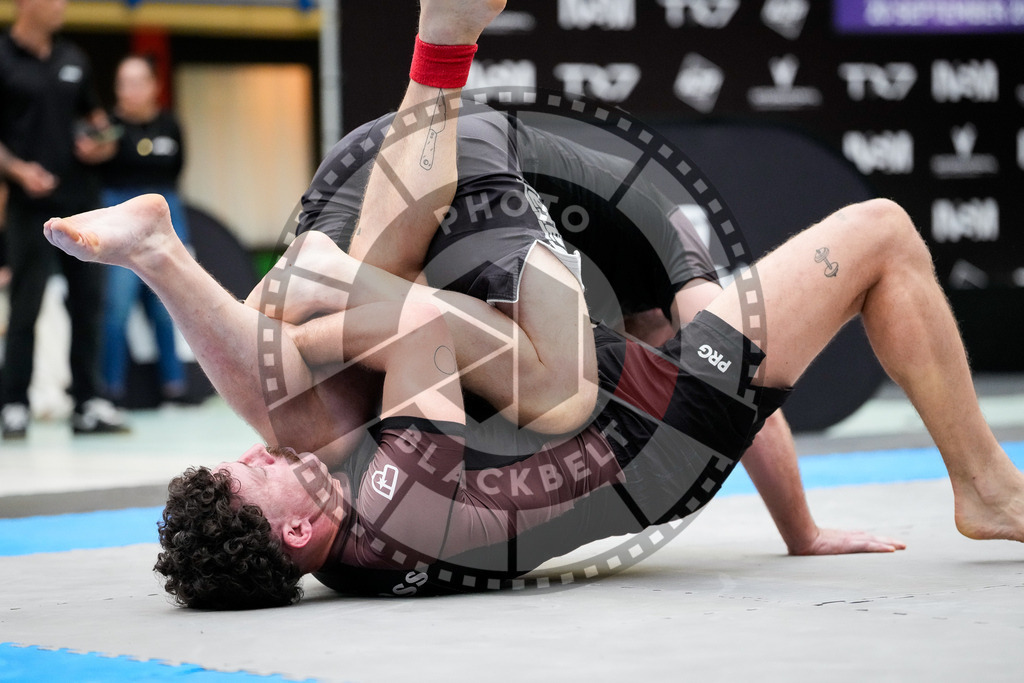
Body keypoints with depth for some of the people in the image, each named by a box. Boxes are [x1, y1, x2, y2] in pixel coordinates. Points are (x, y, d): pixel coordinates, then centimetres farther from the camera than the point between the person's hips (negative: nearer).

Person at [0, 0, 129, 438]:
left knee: (87, 300, 7)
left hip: (80, 200, 6)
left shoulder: (73, 60, 13)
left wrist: (101, 145, 1)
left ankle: (87, 403, 14)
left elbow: (94, 118, 22)